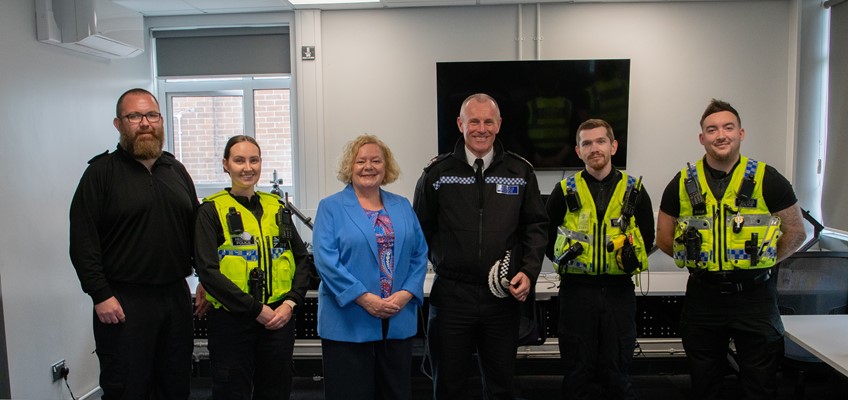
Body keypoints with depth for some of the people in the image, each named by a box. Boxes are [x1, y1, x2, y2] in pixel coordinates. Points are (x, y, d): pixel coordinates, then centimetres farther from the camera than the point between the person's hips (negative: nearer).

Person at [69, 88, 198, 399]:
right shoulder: (102, 171, -5)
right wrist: (100, 295, -14)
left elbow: (195, 229, 15)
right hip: (123, 301, -5)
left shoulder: (176, 170, 11)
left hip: (176, 295, 5)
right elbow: (83, 239, -10)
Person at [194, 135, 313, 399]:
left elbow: (302, 260, 10)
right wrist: (256, 309, -15)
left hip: (280, 317, 4)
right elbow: (208, 271, -12)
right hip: (231, 320, -4)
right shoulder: (212, 210, -3)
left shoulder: (276, 207, 9)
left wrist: (290, 302, -6)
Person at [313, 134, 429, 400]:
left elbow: (419, 255, 8)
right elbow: (326, 260, -10)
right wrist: (364, 298, -18)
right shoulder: (331, 208, 0)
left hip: (399, 322, 4)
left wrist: (406, 294, -8)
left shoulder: (402, 207, 12)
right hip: (348, 324, -4)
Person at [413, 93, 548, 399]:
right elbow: (421, 227, 6)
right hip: (450, 294, -1)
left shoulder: (520, 172, 3)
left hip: (503, 294, 1)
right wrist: (441, 262, 0)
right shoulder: (437, 173, -1)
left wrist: (529, 272, -5)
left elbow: (535, 225, 7)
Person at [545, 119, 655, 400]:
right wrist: (564, 260, 3)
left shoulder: (634, 191, 3)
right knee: (578, 371, 8)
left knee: (616, 371, 9)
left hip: (619, 292, 1)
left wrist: (632, 259, 3)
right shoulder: (565, 191, 0)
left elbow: (647, 236, 13)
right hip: (576, 292, 0)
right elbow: (544, 234, 9)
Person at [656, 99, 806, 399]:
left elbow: (795, 233, 3)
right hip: (703, 296, 2)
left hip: (755, 296, -1)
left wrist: (760, 262, -1)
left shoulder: (766, 180, -4)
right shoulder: (682, 184, 0)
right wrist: (699, 259, 3)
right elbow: (664, 238, 8)